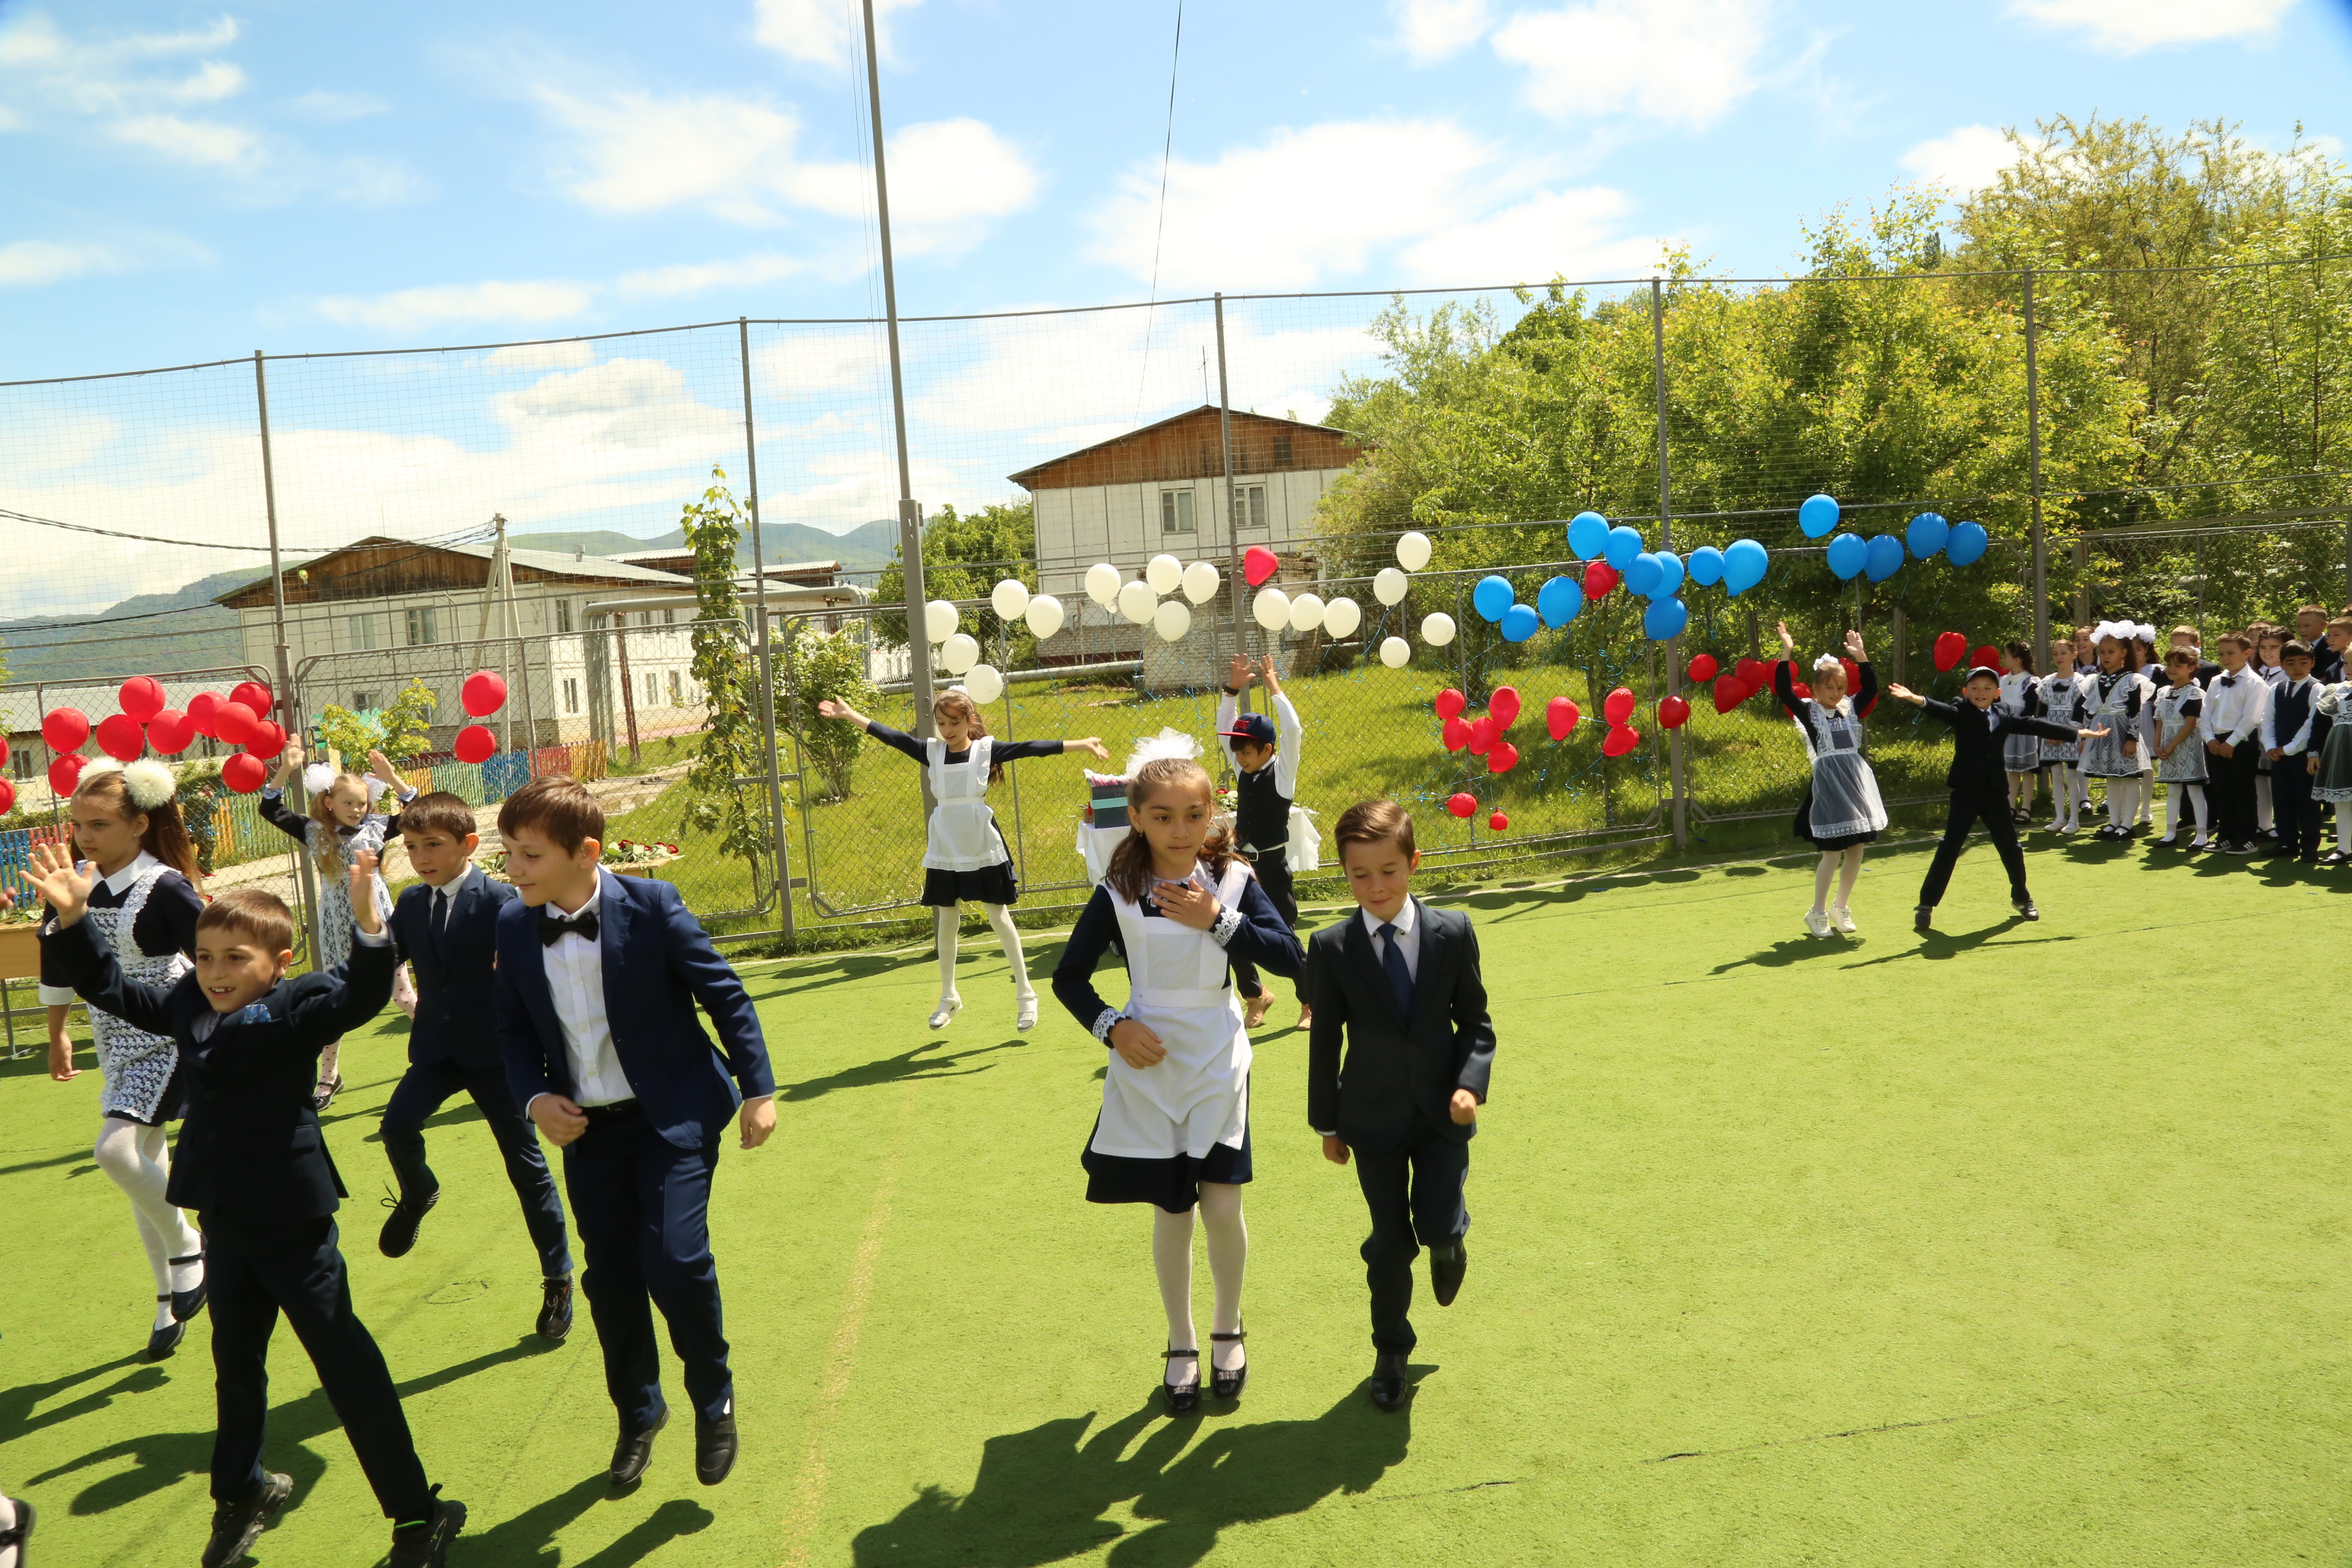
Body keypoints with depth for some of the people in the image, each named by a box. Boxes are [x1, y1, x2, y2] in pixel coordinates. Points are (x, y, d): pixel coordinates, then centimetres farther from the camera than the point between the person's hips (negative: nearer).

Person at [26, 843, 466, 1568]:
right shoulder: (188, 1006, 3)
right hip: (224, 1217, 7)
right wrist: (71, 917, 1)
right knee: (236, 1360, 24)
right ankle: (240, 1491, 46)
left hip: (292, 1217, -7)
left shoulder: (296, 1008, -15)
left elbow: (360, 995, -32)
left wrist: (367, 922, -49)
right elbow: (110, 988, 14)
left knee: (344, 1363, -2)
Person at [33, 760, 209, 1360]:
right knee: (145, 1169, 12)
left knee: (116, 1149, -23)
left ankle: (188, 1247, 2)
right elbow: (60, 961, 16)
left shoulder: (166, 889, -18)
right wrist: (57, 1035, 23)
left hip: (168, 1040, -7)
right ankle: (170, 1299, 25)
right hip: (117, 1045, 7)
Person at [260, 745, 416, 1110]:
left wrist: (392, 778, -17)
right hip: (338, 927, 2)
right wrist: (286, 770, -14)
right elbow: (271, 810, -3)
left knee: (401, 993, 2)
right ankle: (329, 1075, 21)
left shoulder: (375, 828, -3)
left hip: (378, 921, -2)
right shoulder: (316, 833, 0)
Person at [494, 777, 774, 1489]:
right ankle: (638, 1414, 36)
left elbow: (724, 993, -8)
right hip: (586, 1128, 5)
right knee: (610, 1277, 10)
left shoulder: (651, 906, -15)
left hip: (675, 1114, -4)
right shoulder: (514, 927, -3)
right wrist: (535, 1098, -7)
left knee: (674, 1259, -17)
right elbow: (513, 1028, 10)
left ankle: (713, 1401, 11)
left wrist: (758, 1088, -8)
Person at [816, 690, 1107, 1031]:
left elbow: (1030, 748, -12)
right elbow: (892, 737, 0)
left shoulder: (987, 749, -5)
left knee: (999, 916, 2)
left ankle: (1025, 994, 12)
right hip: (945, 848, 3)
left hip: (983, 848, -3)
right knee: (946, 920, 11)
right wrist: (849, 715, -4)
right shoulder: (931, 751, 3)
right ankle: (949, 997, 25)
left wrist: (1079, 744, -19)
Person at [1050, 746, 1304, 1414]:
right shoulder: (1118, 895, -6)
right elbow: (1068, 977, 3)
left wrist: (1218, 920, -20)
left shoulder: (1233, 882, -5)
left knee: (1222, 1208, -3)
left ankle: (1227, 1330, 26)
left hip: (1217, 1067, 0)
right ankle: (1181, 1345, 29)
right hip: (1148, 1068, 0)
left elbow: (1292, 959, -12)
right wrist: (1111, 1026, -13)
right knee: (1172, 1213, 7)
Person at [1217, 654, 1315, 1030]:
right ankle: (1254, 997, 28)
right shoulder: (1243, 771, 5)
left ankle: (1310, 1003, 16)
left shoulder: (1282, 772, -10)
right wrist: (1233, 690, -3)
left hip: (1272, 866, -6)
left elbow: (1293, 730, -23)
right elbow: (1224, 727, 8)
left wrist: (1274, 688, -18)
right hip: (1241, 864, 6)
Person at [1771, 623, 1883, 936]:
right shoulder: (1808, 711, -3)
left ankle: (1841, 908, 23)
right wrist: (1787, 654, -22)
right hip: (1827, 784, -5)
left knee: (1855, 852, 7)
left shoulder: (1851, 708, 9)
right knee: (1832, 853, -5)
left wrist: (1860, 656, -1)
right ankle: (1817, 913, 10)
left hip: (1857, 782, 5)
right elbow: (1783, 691, -15)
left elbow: (1871, 688, 8)